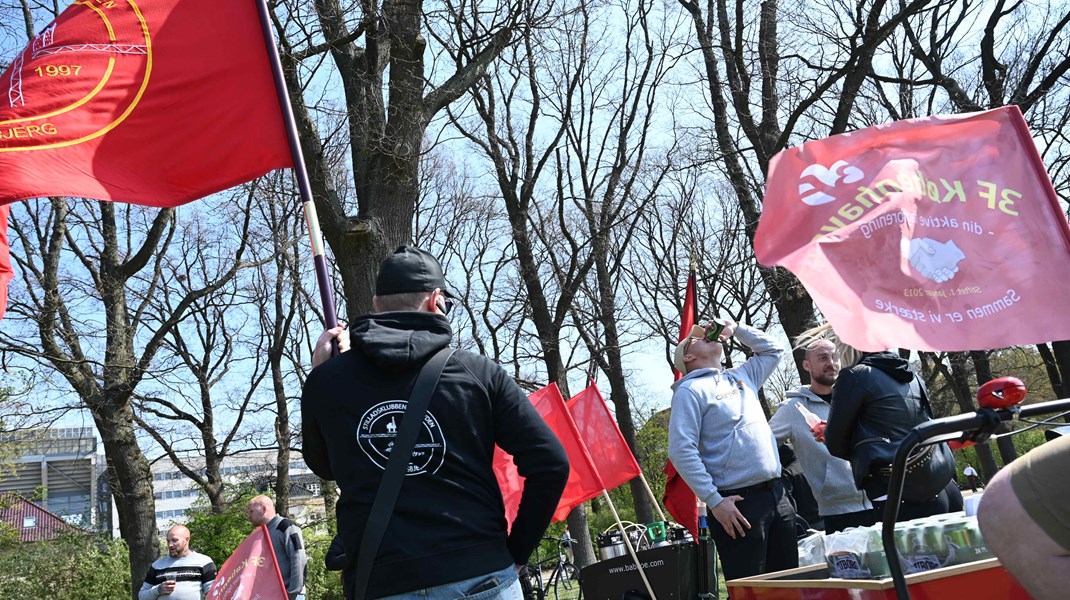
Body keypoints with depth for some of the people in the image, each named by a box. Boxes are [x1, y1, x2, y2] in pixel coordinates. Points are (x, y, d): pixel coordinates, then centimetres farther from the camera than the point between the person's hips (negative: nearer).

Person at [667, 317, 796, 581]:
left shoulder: (741, 377, 18)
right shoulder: (691, 390, -4)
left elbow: (773, 350, 35)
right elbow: (682, 451, -13)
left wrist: (736, 329, 21)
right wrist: (714, 501, -18)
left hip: (777, 494, 7)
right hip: (737, 503, -7)